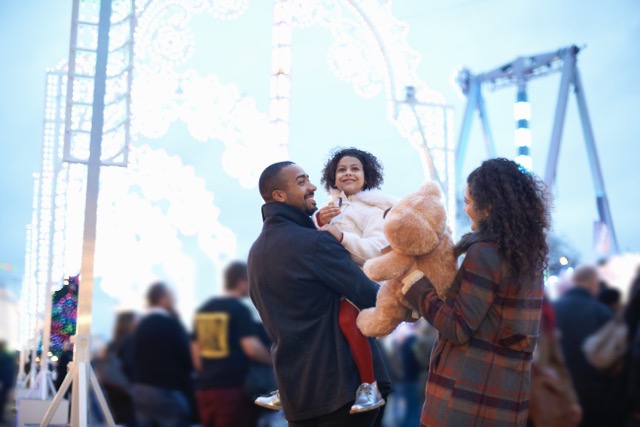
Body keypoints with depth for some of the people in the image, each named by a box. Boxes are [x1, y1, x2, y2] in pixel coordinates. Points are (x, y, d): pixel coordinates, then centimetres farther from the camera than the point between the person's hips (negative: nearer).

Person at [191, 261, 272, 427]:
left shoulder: (203, 309, 13)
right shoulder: (239, 309, -8)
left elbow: (196, 349, 15)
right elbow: (251, 347, -18)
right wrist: (275, 361, -4)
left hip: (205, 387, 7)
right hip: (233, 387, -7)